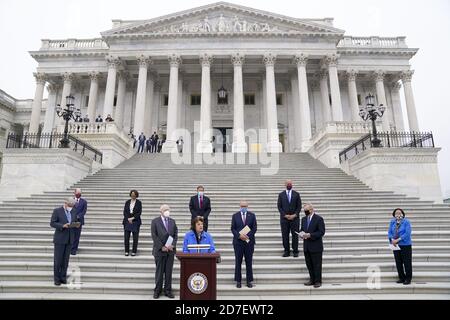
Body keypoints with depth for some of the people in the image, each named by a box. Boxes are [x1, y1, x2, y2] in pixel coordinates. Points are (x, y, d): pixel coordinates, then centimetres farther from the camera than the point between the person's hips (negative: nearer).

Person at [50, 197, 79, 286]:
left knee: (66, 259, 8)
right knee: (58, 259, 3)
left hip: (69, 239, 4)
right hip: (59, 239, -4)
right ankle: (57, 279, 15)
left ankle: (63, 277, 17)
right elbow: (52, 223, -9)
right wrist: (63, 226, -22)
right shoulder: (57, 211, -6)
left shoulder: (74, 211, 8)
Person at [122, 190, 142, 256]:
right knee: (126, 237, 0)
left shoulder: (139, 203, 2)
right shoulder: (127, 202, 9)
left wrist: (132, 218, -13)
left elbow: (139, 212, -4)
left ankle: (134, 251, 8)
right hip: (127, 221, 2)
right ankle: (126, 251, 11)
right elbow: (125, 212, 5)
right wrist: (128, 219, -9)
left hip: (135, 222, -2)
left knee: (135, 238, -1)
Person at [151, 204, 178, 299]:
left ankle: (168, 291, 17)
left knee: (169, 271, 7)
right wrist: (162, 247, -13)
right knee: (159, 271, 5)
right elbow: (154, 236, -8)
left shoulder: (172, 221, 10)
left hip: (170, 250, 3)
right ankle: (157, 290, 18)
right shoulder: (155, 221, -2)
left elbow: (176, 234, 7)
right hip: (160, 250, -3)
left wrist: (172, 245, -7)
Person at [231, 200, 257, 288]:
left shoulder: (252, 215, 4)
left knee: (249, 262, 6)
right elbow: (233, 229, 0)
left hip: (249, 241, 0)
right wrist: (239, 235, -16)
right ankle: (238, 281, 14)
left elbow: (254, 228, 0)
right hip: (238, 242, 0)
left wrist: (248, 236, -13)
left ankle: (249, 281, 16)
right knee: (238, 262, 4)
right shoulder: (235, 216, 4)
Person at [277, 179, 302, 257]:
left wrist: (294, 215, -9)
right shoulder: (281, 194, 6)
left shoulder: (296, 194, 6)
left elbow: (299, 206, 3)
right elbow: (279, 206, 2)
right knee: (285, 235, 2)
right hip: (284, 218, 0)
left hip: (295, 218, 0)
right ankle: (287, 251, 11)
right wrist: (285, 215, -9)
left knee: (295, 235, 3)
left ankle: (295, 251, 12)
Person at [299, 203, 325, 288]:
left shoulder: (319, 219, -10)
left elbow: (321, 232, -14)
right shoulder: (303, 219, 11)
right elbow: (302, 229, 19)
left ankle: (318, 281, 15)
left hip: (316, 247, -6)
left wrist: (310, 235, -22)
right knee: (309, 264, 13)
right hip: (306, 247, 6)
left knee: (317, 264, 3)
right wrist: (301, 233, -5)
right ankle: (312, 280, 25)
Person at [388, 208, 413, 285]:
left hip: (405, 245, -4)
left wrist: (398, 239, -20)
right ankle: (401, 278, 23)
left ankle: (408, 279, 16)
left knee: (407, 263, 3)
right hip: (396, 245, 5)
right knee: (398, 263, 10)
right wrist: (392, 239, -13)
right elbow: (389, 232, 5)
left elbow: (407, 233, -17)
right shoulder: (392, 222, 5)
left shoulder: (406, 222, -9)